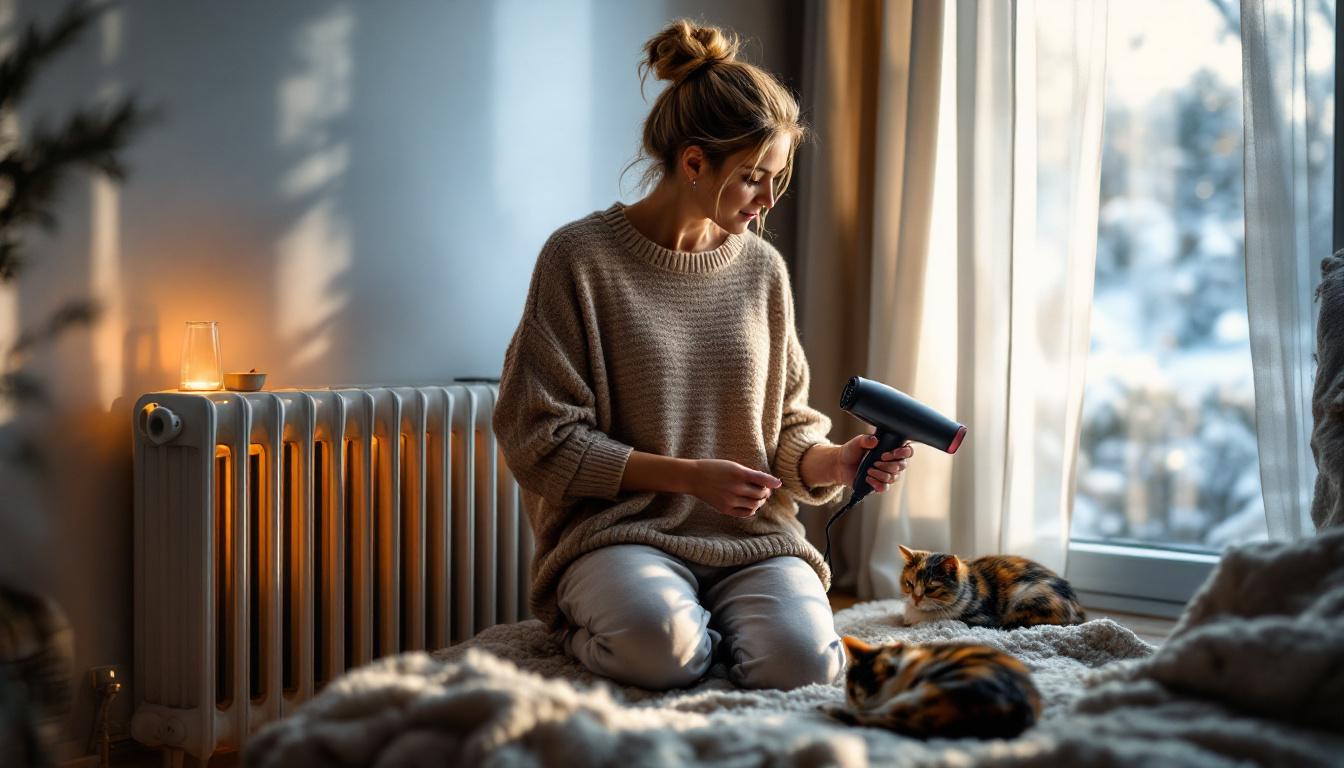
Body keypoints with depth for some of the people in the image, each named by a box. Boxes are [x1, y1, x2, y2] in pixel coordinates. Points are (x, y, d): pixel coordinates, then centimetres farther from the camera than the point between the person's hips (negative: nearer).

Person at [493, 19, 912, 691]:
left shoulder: (761, 267, 10)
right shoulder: (580, 257, -5)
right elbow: (540, 437, -7)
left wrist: (833, 462, -8)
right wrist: (689, 475, -14)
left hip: (751, 537, 4)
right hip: (620, 530, -3)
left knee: (802, 660, -27)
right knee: (658, 645, -36)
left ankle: (706, 626, 3)